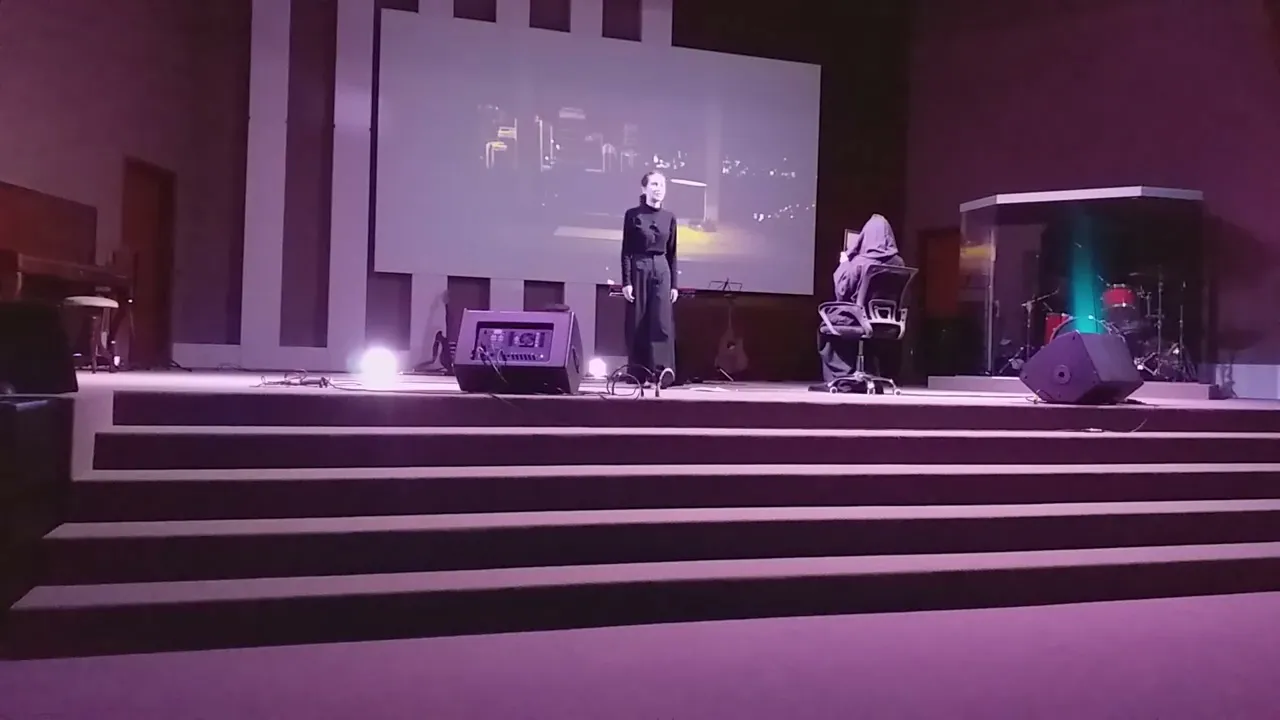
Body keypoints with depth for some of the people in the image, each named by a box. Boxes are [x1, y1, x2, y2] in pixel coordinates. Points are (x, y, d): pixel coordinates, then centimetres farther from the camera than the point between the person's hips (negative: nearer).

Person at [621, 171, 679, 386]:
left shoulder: (669, 217, 9)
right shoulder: (633, 215, -1)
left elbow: (672, 253, 11)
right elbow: (626, 250, -3)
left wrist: (674, 284, 7)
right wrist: (626, 281, -10)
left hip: (661, 271, 2)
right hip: (639, 270, -2)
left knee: (662, 321, -9)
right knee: (637, 323, 0)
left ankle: (662, 369, -13)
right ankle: (637, 373, 6)